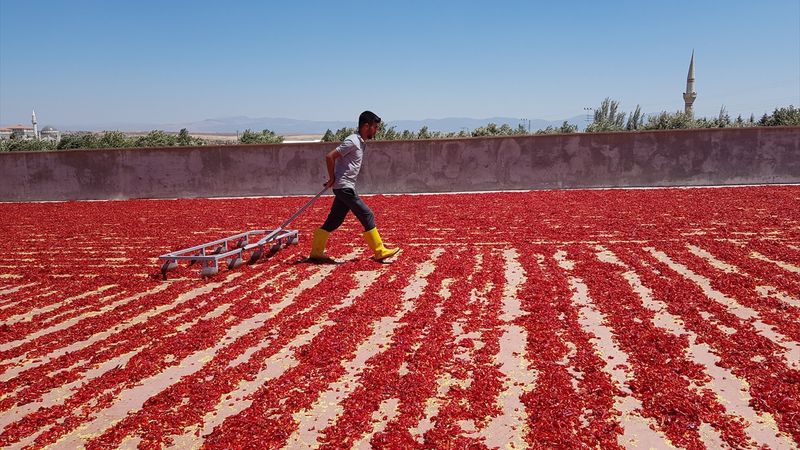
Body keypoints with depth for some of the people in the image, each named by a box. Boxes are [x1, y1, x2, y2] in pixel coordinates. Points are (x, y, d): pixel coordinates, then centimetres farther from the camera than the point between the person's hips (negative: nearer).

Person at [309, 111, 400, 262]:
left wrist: (333, 180, 10)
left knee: (334, 221, 11)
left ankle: (316, 252, 17)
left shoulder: (361, 143, 15)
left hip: (346, 187, 9)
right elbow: (329, 156, -18)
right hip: (344, 187, -9)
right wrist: (332, 179, -10)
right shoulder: (352, 141, -15)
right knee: (367, 216, -6)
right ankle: (379, 252, 1)